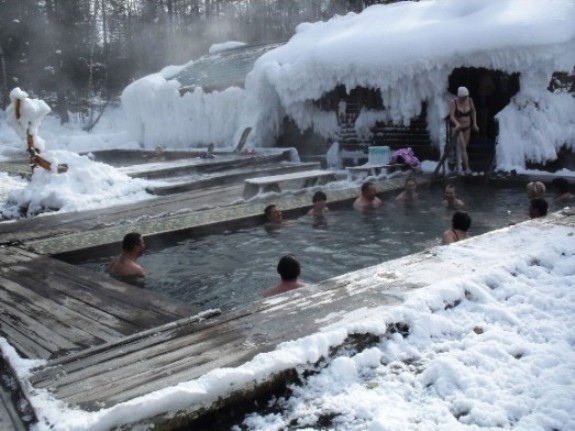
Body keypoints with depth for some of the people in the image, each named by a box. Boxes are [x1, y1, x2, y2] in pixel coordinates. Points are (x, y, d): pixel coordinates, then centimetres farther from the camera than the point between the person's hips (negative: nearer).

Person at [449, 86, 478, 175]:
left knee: (463, 147, 14)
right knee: (463, 148, -13)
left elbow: (473, 111, 7)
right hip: (457, 128, -5)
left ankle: (456, 162, 36)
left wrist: (474, 123, 0)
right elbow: (451, 116, -28)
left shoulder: (469, 100, -9)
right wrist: (457, 124, -46)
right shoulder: (454, 102, -22)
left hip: (467, 127, 5)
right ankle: (466, 168, -11)